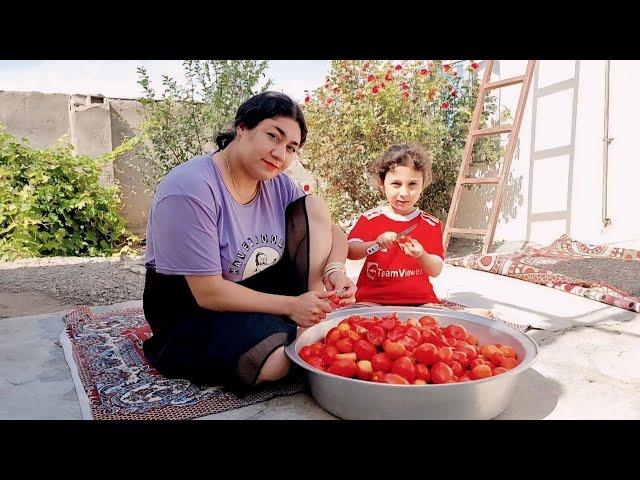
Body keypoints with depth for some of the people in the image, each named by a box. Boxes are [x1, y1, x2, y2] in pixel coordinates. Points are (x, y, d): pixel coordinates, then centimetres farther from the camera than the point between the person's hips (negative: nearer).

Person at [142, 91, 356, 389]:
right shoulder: (190, 190, -24)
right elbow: (208, 293, -25)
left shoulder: (278, 183, -3)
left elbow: (333, 233, 4)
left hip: (259, 290, 7)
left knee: (313, 207, -6)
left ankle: (316, 324, -10)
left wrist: (335, 271, -19)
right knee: (278, 360, -36)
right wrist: (291, 305, -24)